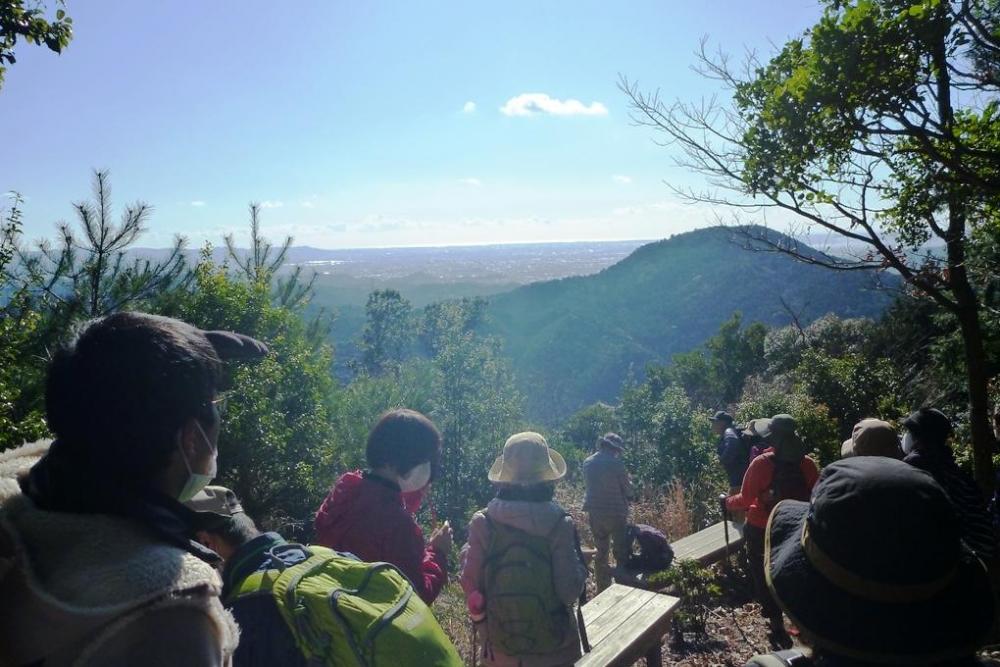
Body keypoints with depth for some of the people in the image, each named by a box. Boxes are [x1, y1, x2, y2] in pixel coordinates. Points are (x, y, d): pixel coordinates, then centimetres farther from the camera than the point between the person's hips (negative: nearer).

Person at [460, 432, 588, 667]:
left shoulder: (482, 523, -14)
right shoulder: (558, 524, -18)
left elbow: (471, 585, -9)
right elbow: (570, 590, -18)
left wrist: (467, 552, 7)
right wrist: (579, 563, 0)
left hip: (498, 644, 2)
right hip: (551, 647, -1)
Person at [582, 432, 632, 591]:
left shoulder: (587, 463, 2)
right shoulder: (616, 463, -14)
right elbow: (628, 490, -6)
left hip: (595, 513, 5)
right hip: (616, 512, -5)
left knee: (600, 552, 15)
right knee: (621, 553, 8)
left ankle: (603, 589, 21)